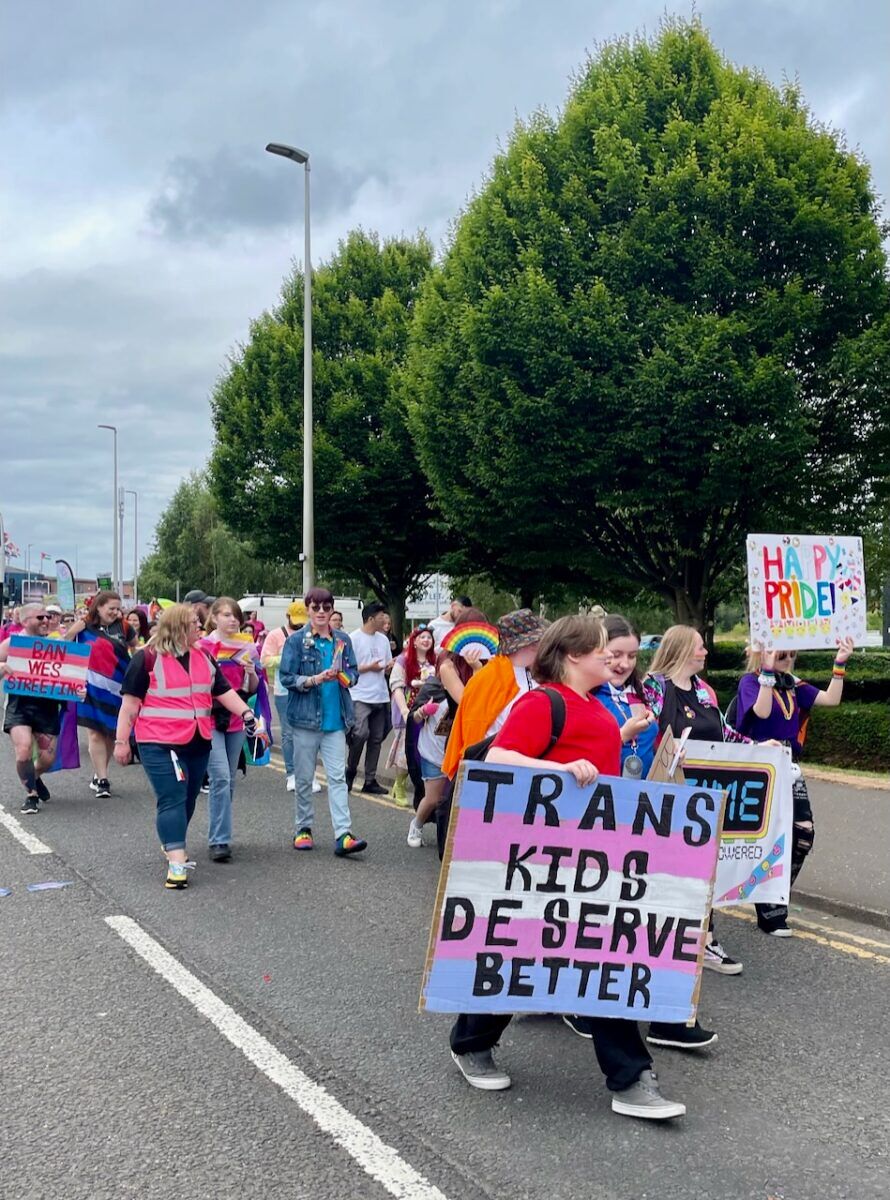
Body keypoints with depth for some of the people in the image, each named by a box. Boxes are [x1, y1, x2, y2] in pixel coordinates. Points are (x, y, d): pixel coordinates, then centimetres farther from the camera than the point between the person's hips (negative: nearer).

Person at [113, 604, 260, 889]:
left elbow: (224, 691, 10)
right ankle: (177, 862, -14)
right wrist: (121, 741, -7)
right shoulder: (148, 659, -7)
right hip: (160, 745, -6)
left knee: (188, 799, 15)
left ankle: (172, 845, 35)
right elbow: (130, 703, -6)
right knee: (172, 800, -12)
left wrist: (246, 713, -6)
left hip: (197, 743, 7)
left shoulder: (203, 657, 12)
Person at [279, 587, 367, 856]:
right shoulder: (296, 640, -1)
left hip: (335, 719, 2)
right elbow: (286, 677, -5)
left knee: (337, 776, -5)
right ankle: (303, 828, 23)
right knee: (304, 778, 8)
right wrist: (314, 679, -19)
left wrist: (344, 677, -11)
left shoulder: (342, 640, 8)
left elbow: (353, 672, 12)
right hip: (305, 717, -2)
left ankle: (343, 835, -10)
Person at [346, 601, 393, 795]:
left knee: (377, 738, 6)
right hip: (360, 696, -6)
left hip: (381, 696, 6)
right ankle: (350, 771, 4)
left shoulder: (383, 639, 14)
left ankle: (370, 780, 14)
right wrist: (369, 667, -11)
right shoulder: (353, 639, -5)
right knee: (361, 733, -19)